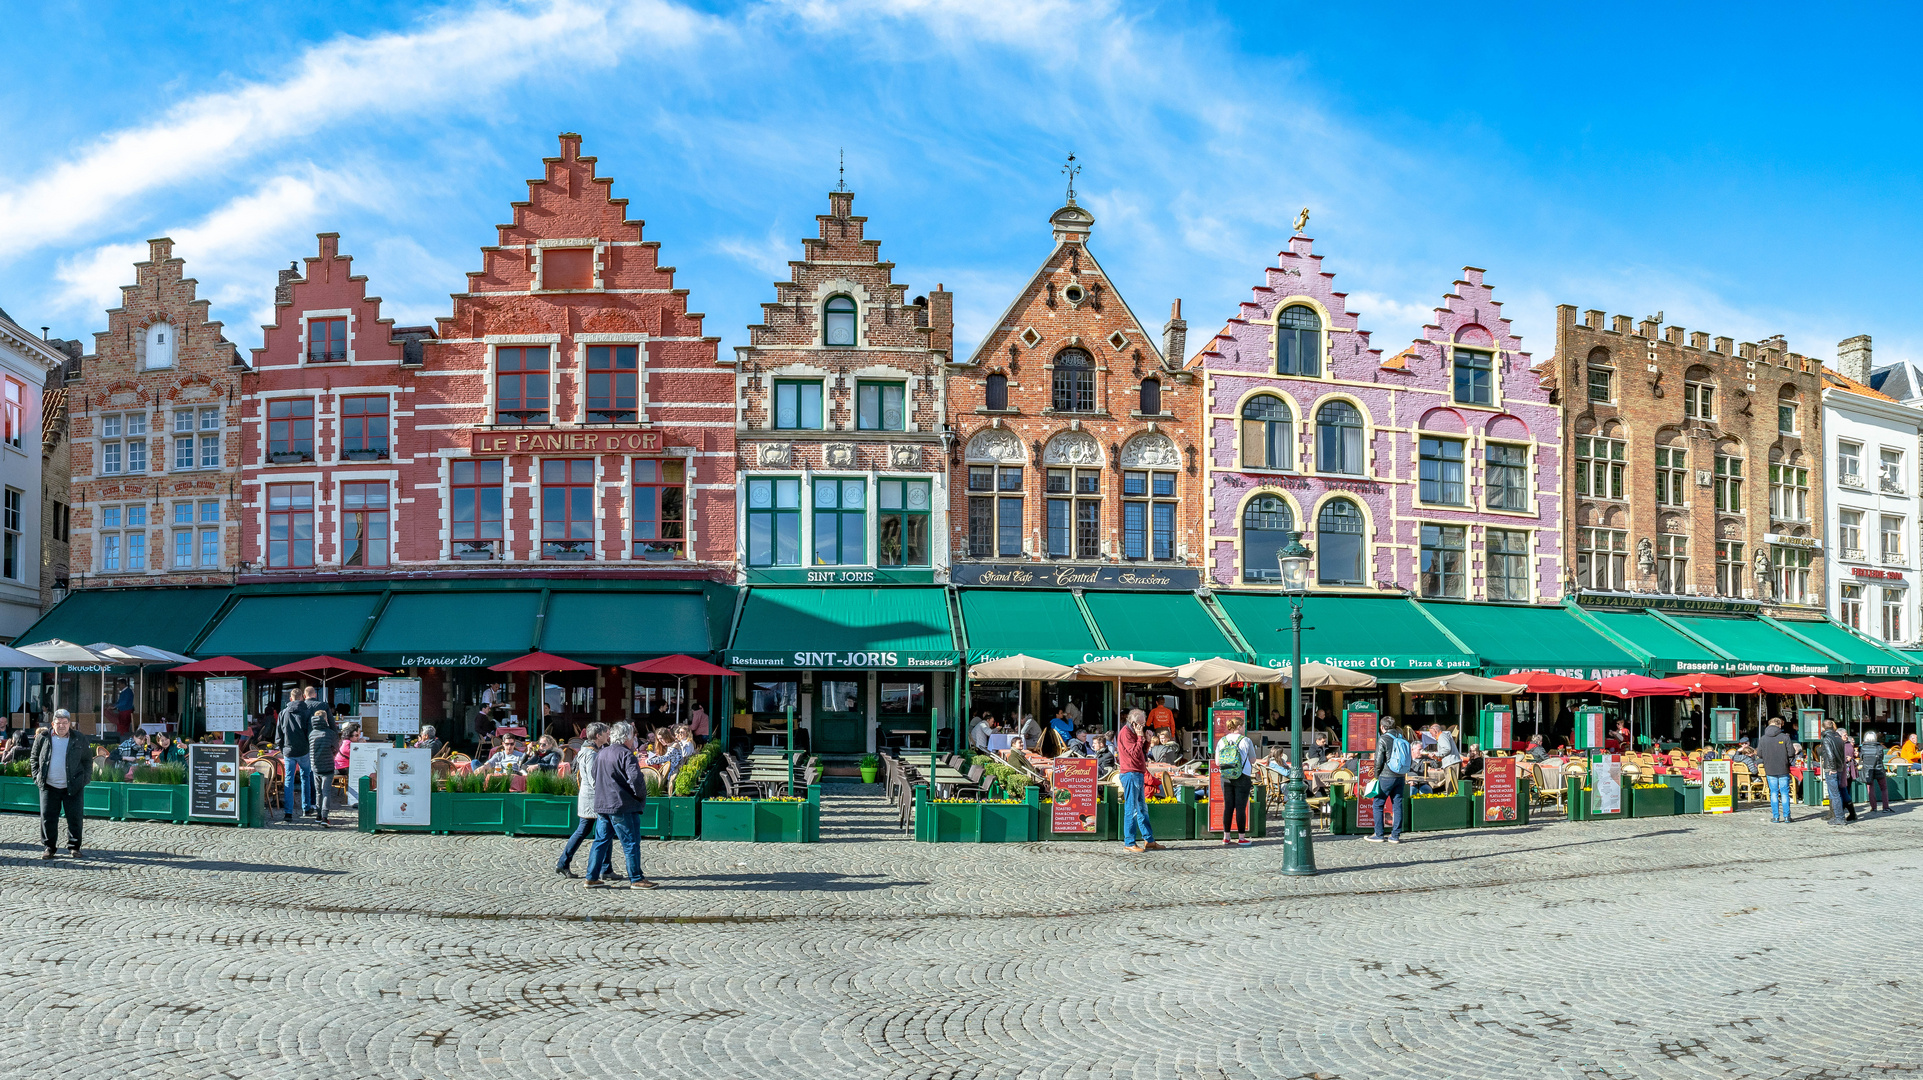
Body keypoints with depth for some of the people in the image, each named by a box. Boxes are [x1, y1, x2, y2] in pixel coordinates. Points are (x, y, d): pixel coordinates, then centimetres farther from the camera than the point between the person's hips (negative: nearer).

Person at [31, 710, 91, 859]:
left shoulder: (79, 739, 3)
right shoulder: (43, 738, 4)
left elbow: (87, 760, 10)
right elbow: (34, 759, 14)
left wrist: (85, 778, 1)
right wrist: (37, 777, 4)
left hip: (73, 786, -1)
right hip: (49, 786, 1)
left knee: (75, 818, 1)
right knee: (47, 817, 1)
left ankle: (74, 847, 13)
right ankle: (49, 847, 14)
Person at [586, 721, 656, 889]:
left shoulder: (601, 755, 15)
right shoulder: (625, 754, -13)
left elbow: (596, 779, 23)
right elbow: (635, 778, -23)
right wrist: (642, 796, -8)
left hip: (601, 805, 8)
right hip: (623, 806, -8)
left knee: (601, 841, 13)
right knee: (631, 843, 0)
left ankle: (592, 878, 13)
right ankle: (636, 879, 4)